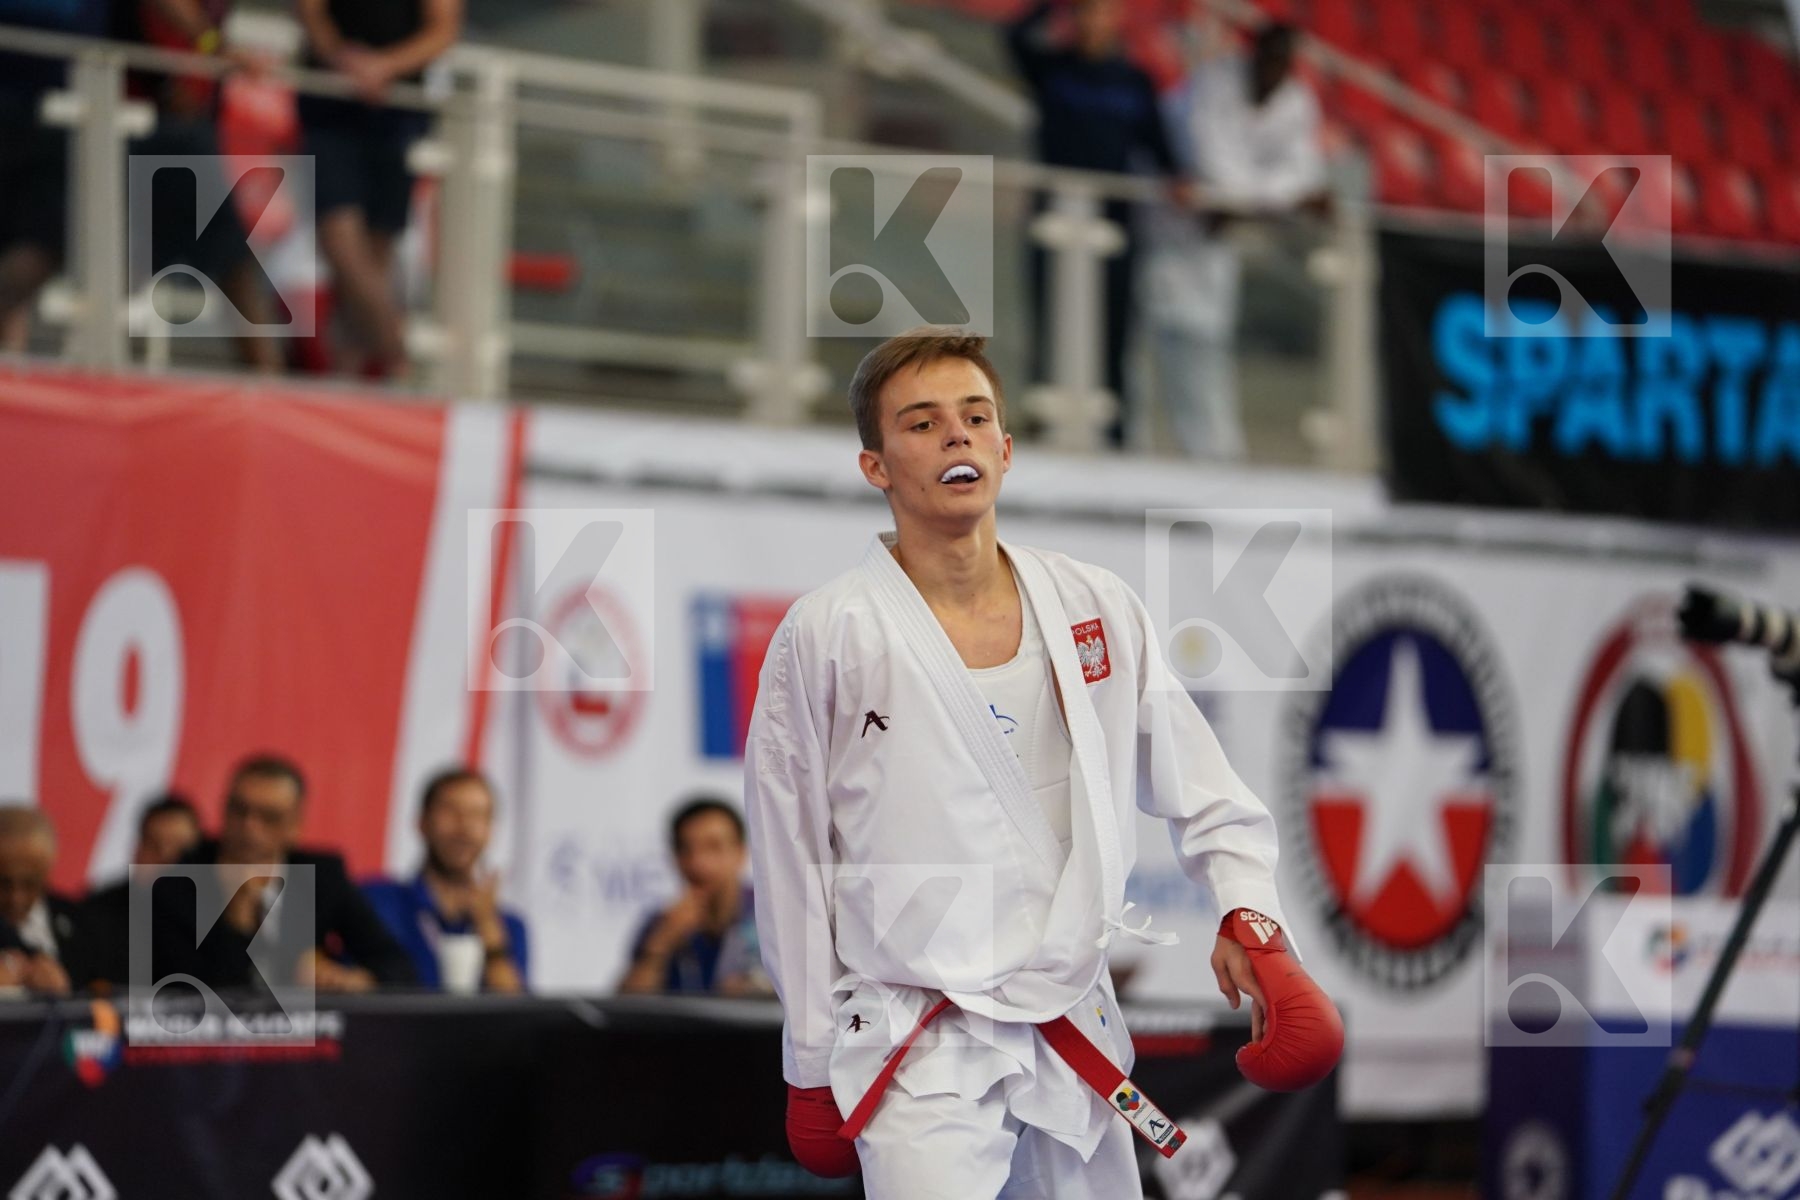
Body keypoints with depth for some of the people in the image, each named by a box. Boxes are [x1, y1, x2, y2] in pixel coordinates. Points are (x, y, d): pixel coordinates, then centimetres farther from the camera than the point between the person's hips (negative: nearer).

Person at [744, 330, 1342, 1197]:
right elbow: (789, 870, 0)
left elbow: (1203, 792, 11)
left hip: (1078, 1023, 4)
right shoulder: (827, 636, -6)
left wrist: (1249, 917, -7)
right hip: (918, 1053, -4)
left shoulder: (1095, 608, 5)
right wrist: (810, 1065, 3)